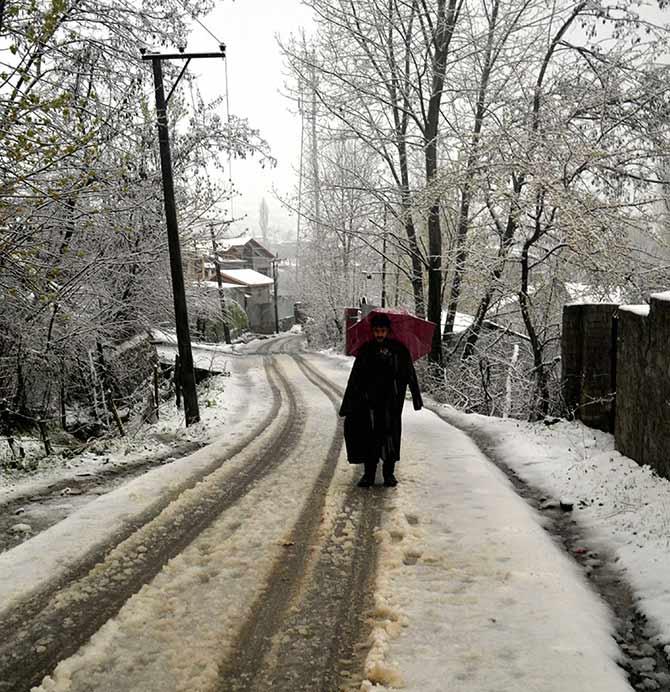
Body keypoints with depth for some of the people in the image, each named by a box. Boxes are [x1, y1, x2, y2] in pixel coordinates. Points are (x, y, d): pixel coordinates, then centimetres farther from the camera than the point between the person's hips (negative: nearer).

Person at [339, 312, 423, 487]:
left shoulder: (399, 350, 2)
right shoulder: (365, 350, 5)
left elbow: (410, 375, 6)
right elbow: (354, 379, 6)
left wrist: (416, 398, 3)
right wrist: (347, 405, 2)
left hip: (391, 402, -1)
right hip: (369, 402, 1)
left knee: (390, 435, 0)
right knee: (369, 437, 0)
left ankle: (389, 473, 14)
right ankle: (369, 473, 10)